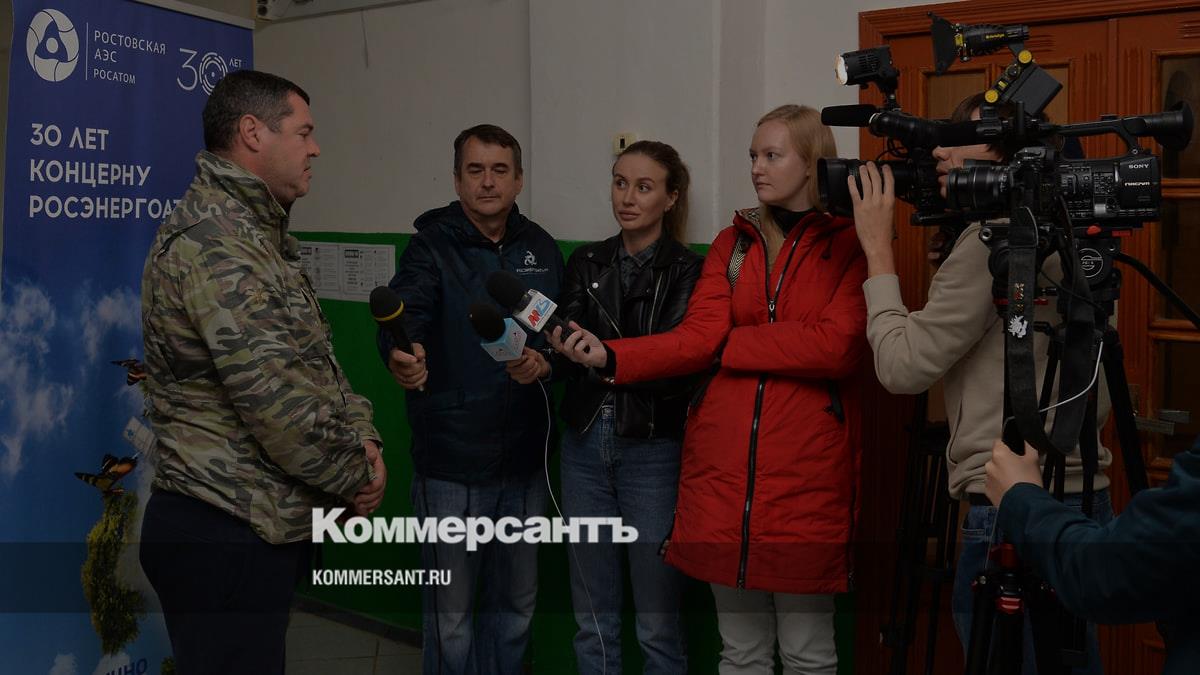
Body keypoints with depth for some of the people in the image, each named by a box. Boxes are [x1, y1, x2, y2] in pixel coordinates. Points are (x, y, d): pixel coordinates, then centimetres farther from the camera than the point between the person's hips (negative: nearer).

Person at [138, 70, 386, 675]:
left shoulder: (260, 234, 16)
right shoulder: (211, 238, -18)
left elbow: (317, 361, 18)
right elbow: (276, 401, -24)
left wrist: (362, 438, 1)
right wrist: (356, 478, -9)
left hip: (270, 526, 10)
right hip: (226, 534, -10)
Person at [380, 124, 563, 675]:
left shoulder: (541, 250, 5)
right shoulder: (431, 246, -8)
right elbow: (405, 312, -25)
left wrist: (545, 363, -16)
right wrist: (401, 356, -47)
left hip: (523, 461, 4)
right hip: (450, 461, -4)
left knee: (516, 604, 19)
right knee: (451, 613, 8)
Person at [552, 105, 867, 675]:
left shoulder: (851, 243, -1)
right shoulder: (732, 242, 12)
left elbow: (837, 346, -15)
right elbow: (694, 337, 0)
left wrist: (732, 344, -6)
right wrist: (609, 355, -16)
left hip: (807, 467, -4)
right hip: (722, 462, 4)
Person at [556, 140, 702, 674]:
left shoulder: (688, 272, -2)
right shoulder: (586, 262, 10)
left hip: (653, 449, -4)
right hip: (585, 443, 4)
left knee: (657, 619, 3)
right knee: (592, 615, 12)